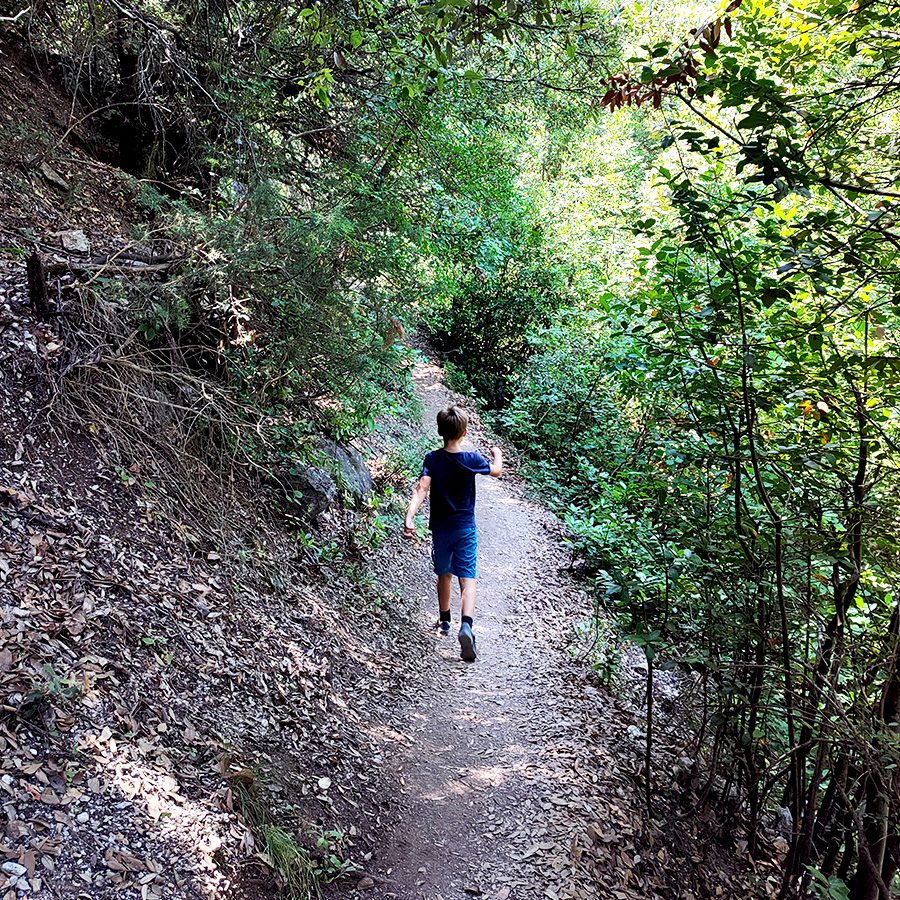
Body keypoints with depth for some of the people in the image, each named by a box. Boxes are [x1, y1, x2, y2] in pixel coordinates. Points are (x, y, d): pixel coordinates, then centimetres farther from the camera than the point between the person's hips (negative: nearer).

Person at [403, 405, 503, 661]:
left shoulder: (432, 459, -8)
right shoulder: (471, 459, -8)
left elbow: (422, 489, -21)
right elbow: (496, 471, 10)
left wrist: (410, 516, -29)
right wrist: (497, 455, 31)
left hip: (440, 527, 2)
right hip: (465, 528, -2)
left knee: (444, 574, 21)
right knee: (467, 578, -6)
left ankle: (445, 621, 36)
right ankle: (466, 624, -28)